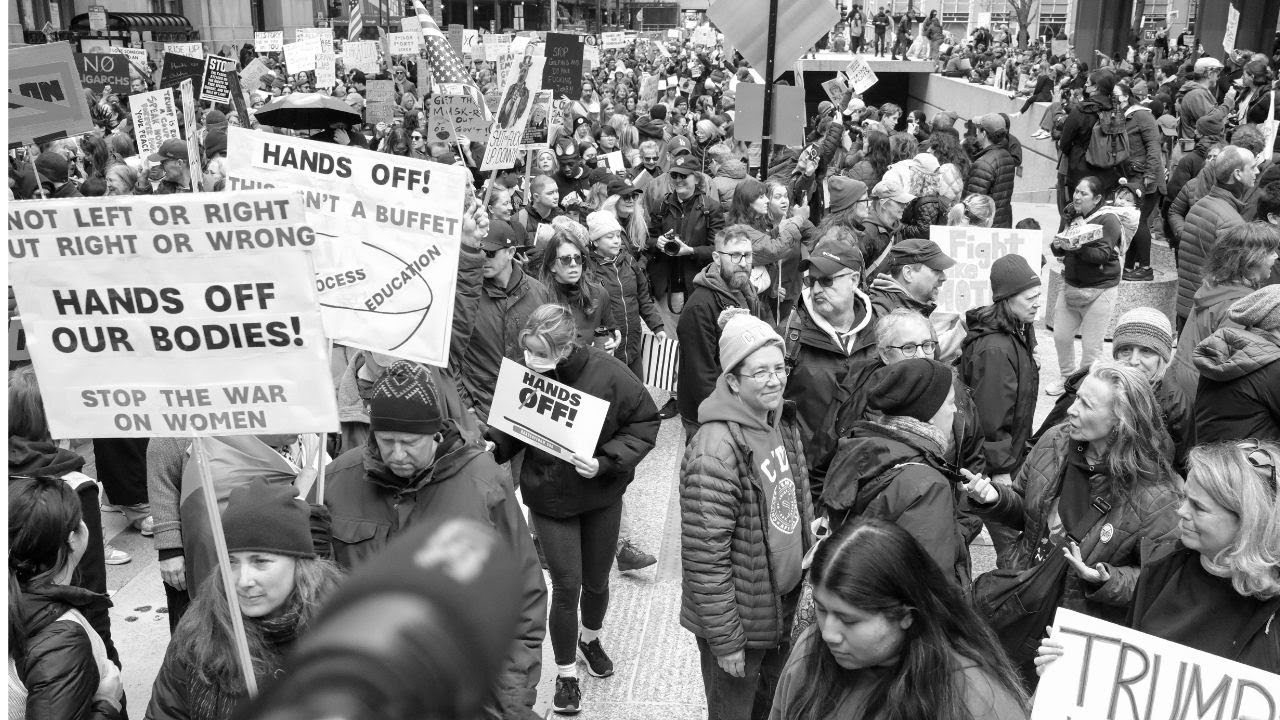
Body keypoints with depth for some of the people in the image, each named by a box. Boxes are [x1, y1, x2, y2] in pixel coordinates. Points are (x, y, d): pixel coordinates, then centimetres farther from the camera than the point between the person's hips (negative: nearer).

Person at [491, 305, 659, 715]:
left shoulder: (607, 373, -23)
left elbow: (645, 422, -15)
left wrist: (606, 461, -25)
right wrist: (492, 448, -22)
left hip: (602, 497, 1)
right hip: (549, 497, 0)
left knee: (597, 581, 18)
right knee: (566, 586, 1)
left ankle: (590, 638, 51)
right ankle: (566, 673, 25)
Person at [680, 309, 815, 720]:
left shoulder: (783, 422, 0)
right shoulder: (715, 452, -27)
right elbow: (704, 558, -25)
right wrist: (725, 641, -20)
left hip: (784, 606, 8)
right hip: (741, 617, -8)